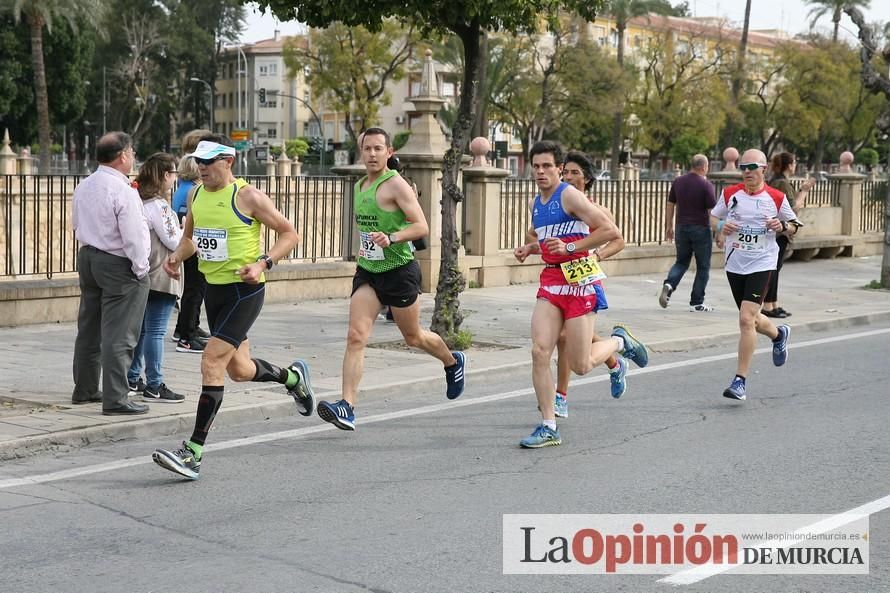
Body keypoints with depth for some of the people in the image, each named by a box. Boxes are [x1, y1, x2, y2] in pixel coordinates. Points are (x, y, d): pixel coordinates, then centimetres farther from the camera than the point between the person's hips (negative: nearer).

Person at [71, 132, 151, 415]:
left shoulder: (83, 187, 6)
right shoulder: (123, 190, -20)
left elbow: (77, 223, 17)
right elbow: (133, 235, -21)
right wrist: (141, 268, -11)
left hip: (87, 257, 9)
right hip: (118, 265, -9)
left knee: (89, 328, 18)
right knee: (118, 336, -5)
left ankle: (84, 389, 28)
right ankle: (115, 399, -5)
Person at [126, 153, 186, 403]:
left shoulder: (138, 200, 10)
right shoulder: (158, 205, -16)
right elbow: (173, 242, -14)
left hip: (142, 275, 9)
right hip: (160, 277, -9)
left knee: (139, 328, 15)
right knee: (156, 331, -5)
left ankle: (132, 380, 21)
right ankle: (154, 386, -1)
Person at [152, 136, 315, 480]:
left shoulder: (247, 196, -13)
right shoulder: (196, 194, 6)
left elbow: (290, 234, -9)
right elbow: (190, 237, 22)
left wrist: (263, 263, -23)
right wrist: (177, 256, 1)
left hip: (244, 291, -8)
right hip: (213, 289, 8)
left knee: (212, 362, -16)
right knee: (239, 370, 18)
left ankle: (194, 453, -12)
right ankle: (293, 377, 48)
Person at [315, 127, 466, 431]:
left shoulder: (396, 184, -13)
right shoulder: (360, 186, 11)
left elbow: (421, 226, -21)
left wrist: (391, 238, -35)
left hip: (399, 271, -6)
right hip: (367, 271, 6)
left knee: (413, 337, 12)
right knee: (356, 337, -11)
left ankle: (454, 363, 43)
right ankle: (347, 408, -17)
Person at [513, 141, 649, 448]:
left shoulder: (570, 195, -11)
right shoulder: (535, 203, 14)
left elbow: (611, 231, -16)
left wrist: (570, 247, -20)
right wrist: (530, 248, 13)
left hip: (579, 279, -7)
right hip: (550, 280, 7)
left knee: (580, 365, -2)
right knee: (540, 352, -8)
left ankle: (620, 341, 29)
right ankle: (548, 427, 0)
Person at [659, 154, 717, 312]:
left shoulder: (678, 182, 5)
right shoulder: (706, 185, -11)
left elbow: (670, 205, 10)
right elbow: (713, 211, -11)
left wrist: (669, 226, 19)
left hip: (682, 228, 5)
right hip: (701, 229, -5)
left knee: (681, 262, 17)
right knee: (703, 266, 7)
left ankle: (669, 284, -11)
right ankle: (696, 303, 7)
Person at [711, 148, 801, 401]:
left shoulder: (776, 198, -3)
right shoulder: (730, 194, 2)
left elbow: (793, 223, 10)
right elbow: (713, 217, 14)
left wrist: (782, 225, -12)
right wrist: (721, 227, -8)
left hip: (761, 264, -4)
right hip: (734, 264, 4)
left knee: (746, 319, -16)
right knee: (751, 319, 17)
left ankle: (740, 381, -10)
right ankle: (779, 335, 52)